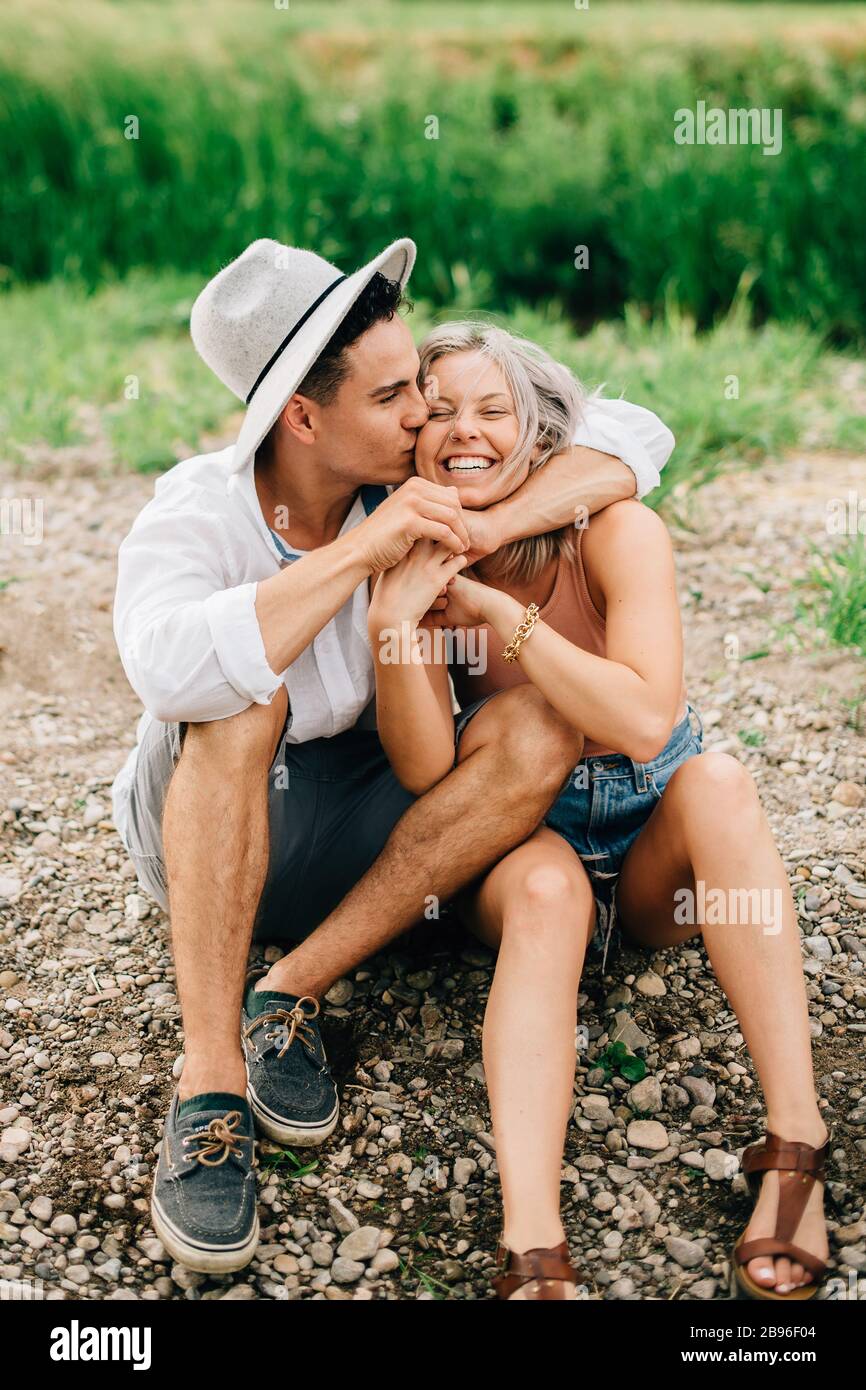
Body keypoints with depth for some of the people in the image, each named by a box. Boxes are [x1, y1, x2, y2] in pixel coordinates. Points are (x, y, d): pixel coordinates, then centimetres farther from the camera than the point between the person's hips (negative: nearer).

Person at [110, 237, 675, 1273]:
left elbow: (631, 434, -10)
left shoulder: (416, 482, -8)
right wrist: (359, 552, -37)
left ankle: (291, 993, -17)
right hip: (204, 842, -4)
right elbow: (170, 669, -42)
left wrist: (483, 529, -26)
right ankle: (209, 1083, -32)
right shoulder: (195, 513, -20)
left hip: (347, 844, 4)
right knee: (246, 699, -36)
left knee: (540, 730, -21)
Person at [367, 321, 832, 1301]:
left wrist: (500, 611, -28)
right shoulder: (425, 563, -8)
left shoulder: (618, 532, -15)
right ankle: (531, 1255, -50)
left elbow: (644, 722, -29)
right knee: (547, 887, -35)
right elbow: (427, 771, -17)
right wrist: (390, 622, -31)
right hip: (524, 843, 0)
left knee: (717, 777, -33)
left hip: (658, 844, 0)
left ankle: (796, 1147, -36)